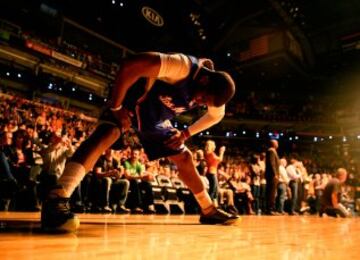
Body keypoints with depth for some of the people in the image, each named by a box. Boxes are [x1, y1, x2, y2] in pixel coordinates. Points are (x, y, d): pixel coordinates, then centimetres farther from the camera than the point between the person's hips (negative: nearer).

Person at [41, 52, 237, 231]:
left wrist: (185, 134, 1)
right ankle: (56, 200, -40)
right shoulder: (183, 66, -34)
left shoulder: (214, 91, -10)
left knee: (184, 158, 9)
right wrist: (116, 107, -30)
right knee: (106, 134, -34)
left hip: (156, 118, 7)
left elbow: (216, 115, 11)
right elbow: (129, 65, -38)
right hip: (132, 100, -6)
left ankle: (208, 210, 24)